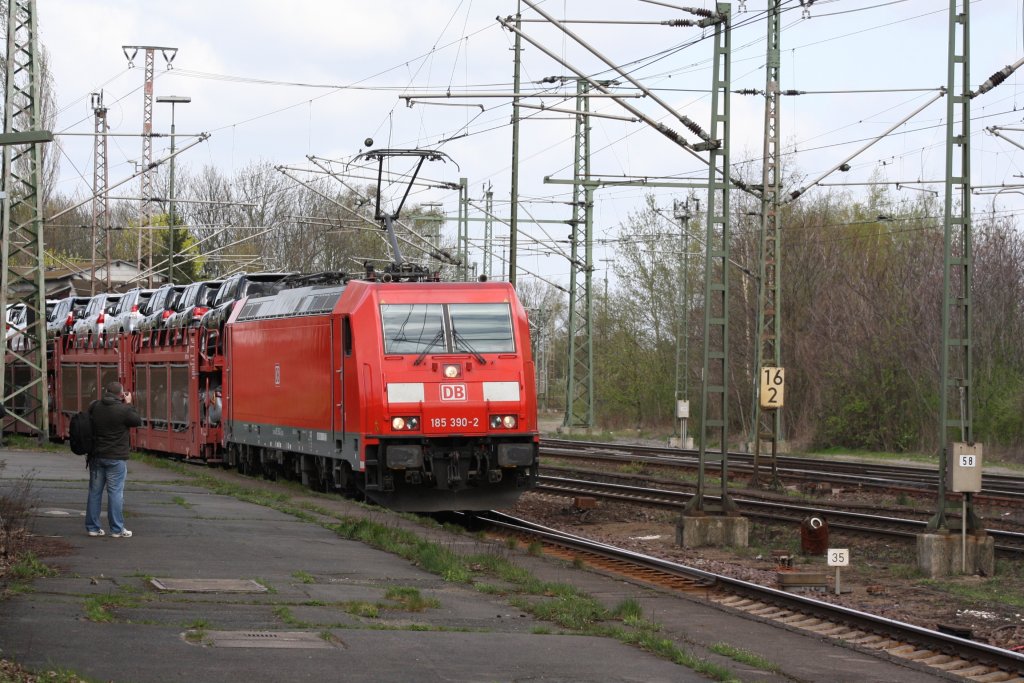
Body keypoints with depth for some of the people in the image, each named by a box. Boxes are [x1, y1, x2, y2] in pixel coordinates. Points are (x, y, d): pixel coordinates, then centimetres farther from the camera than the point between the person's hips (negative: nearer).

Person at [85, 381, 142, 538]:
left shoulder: (94, 407, 0)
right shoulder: (123, 410, -15)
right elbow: (137, 421, -3)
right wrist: (129, 404, 8)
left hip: (96, 456, 5)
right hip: (116, 458, -5)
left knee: (95, 491, 12)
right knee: (116, 492, 0)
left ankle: (92, 527, 16)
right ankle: (117, 529, 2)